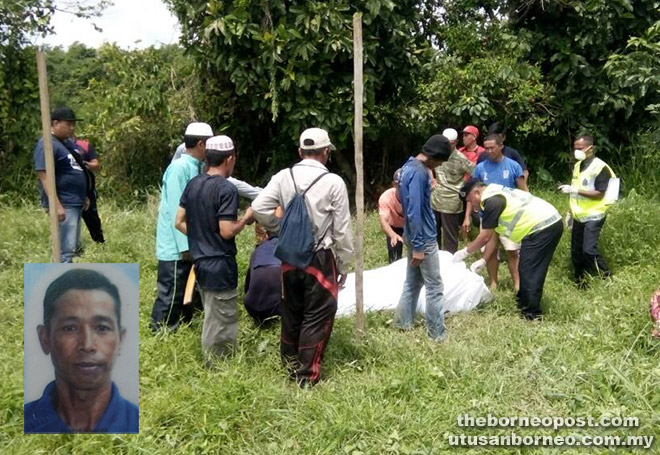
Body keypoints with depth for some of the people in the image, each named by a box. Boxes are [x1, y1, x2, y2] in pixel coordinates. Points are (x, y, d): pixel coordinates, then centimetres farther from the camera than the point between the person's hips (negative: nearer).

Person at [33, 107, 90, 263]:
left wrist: (84, 197, 23)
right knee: (66, 249, -11)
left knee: (73, 247, 16)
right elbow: (44, 177, -20)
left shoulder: (69, 143, 15)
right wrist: (57, 205, -25)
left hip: (76, 203, 10)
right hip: (64, 205, -10)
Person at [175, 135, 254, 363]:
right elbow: (227, 231, -21)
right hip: (220, 266, -8)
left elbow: (179, 222, 8)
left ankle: (210, 365, 33)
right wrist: (246, 218, -5)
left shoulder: (193, 184, 5)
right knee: (221, 326, 5)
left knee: (211, 319, 22)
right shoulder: (227, 189, -18)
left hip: (200, 262, 8)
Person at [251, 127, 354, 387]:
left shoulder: (283, 177, -1)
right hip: (321, 258, -4)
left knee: (291, 312, 19)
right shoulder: (333, 182, -10)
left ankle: (290, 365, 36)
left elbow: (259, 208, -9)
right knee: (317, 317, 6)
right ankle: (307, 376, 13)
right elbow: (342, 230, -8)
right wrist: (344, 265, 2)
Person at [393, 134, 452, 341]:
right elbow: (414, 212, -25)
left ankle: (403, 322, 26)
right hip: (423, 238, -10)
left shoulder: (409, 166, 9)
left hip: (414, 235, 10)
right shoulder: (419, 173, -22)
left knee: (413, 281, 18)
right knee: (434, 287, 0)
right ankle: (438, 334, 8)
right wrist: (418, 246, -22)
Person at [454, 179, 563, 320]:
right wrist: (483, 260, 18)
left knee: (530, 272, -6)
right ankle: (523, 301, 32)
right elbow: (494, 235, 20)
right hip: (550, 223, 10)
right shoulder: (496, 196, 18)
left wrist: (465, 252, 4)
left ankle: (531, 315, -1)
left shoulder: (492, 201, -13)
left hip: (543, 227, -10)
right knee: (526, 269, 19)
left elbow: (485, 237, -9)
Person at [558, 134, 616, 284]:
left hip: (593, 217, -8)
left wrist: (574, 189, -25)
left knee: (589, 250, -17)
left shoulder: (600, 167, -14)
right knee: (576, 251, 10)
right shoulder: (578, 165, 10)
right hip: (579, 217, 8)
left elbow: (599, 194, -20)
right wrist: (571, 212, 17)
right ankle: (580, 282, 23)